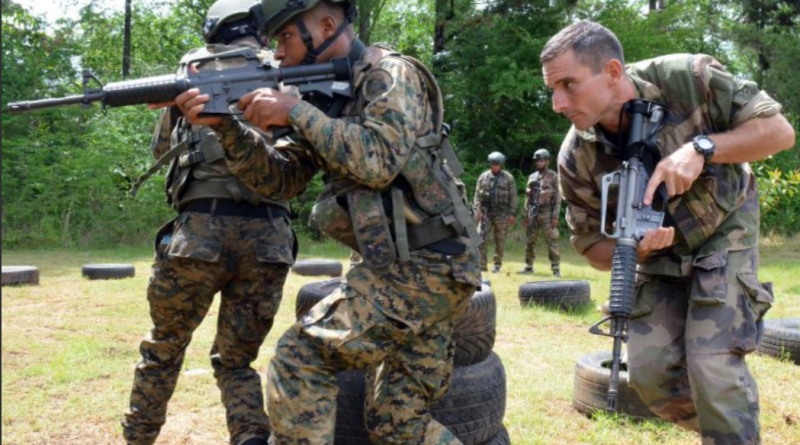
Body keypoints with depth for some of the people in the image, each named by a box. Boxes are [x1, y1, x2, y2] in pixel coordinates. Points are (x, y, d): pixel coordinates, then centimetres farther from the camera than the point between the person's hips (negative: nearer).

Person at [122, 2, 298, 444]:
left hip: (201, 231, -1)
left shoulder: (194, 67, 10)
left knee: (163, 350, 19)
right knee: (235, 360, 14)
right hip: (269, 239, 2)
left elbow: (162, 149, 23)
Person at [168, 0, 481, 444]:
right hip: (423, 270, 9)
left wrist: (295, 112, -16)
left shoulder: (391, 74, -8)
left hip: (420, 269, -9)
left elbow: (378, 162, -22)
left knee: (299, 358, -12)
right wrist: (223, 123, -2)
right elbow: (276, 175, 12)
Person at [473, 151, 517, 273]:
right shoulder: (483, 176, 7)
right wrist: (477, 210, -5)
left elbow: (513, 197, 2)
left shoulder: (508, 178, 3)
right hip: (486, 212, 1)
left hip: (502, 213, -1)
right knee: (481, 238, -7)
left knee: (500, 240, 2)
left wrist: (512, 214, -4)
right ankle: (482, 264, -5)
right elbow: (477, 194, 7)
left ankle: (497, 265, 12)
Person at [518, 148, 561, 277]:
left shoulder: (553, 177, -3)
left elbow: (557, 197, -6)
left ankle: (556, 269, -4)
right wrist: (525, 214, 11)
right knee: (530, 242, 8)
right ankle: (528, 267, 16)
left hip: (547, 214, -5)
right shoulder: (532, 177, 13)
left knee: (552, 242, -6)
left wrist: (555, 217, -13)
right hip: (532, 214, 5)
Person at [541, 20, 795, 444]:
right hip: (659, 253, 3)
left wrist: (700, 149, -34)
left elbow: (779, 130, -20)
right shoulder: (576, 158, -18)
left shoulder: (686, 78, -26)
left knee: (713, 365, -16)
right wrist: (634, 249, -29)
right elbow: (590, 244, -7)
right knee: (650, 371, -4)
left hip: (724, 233, -3)